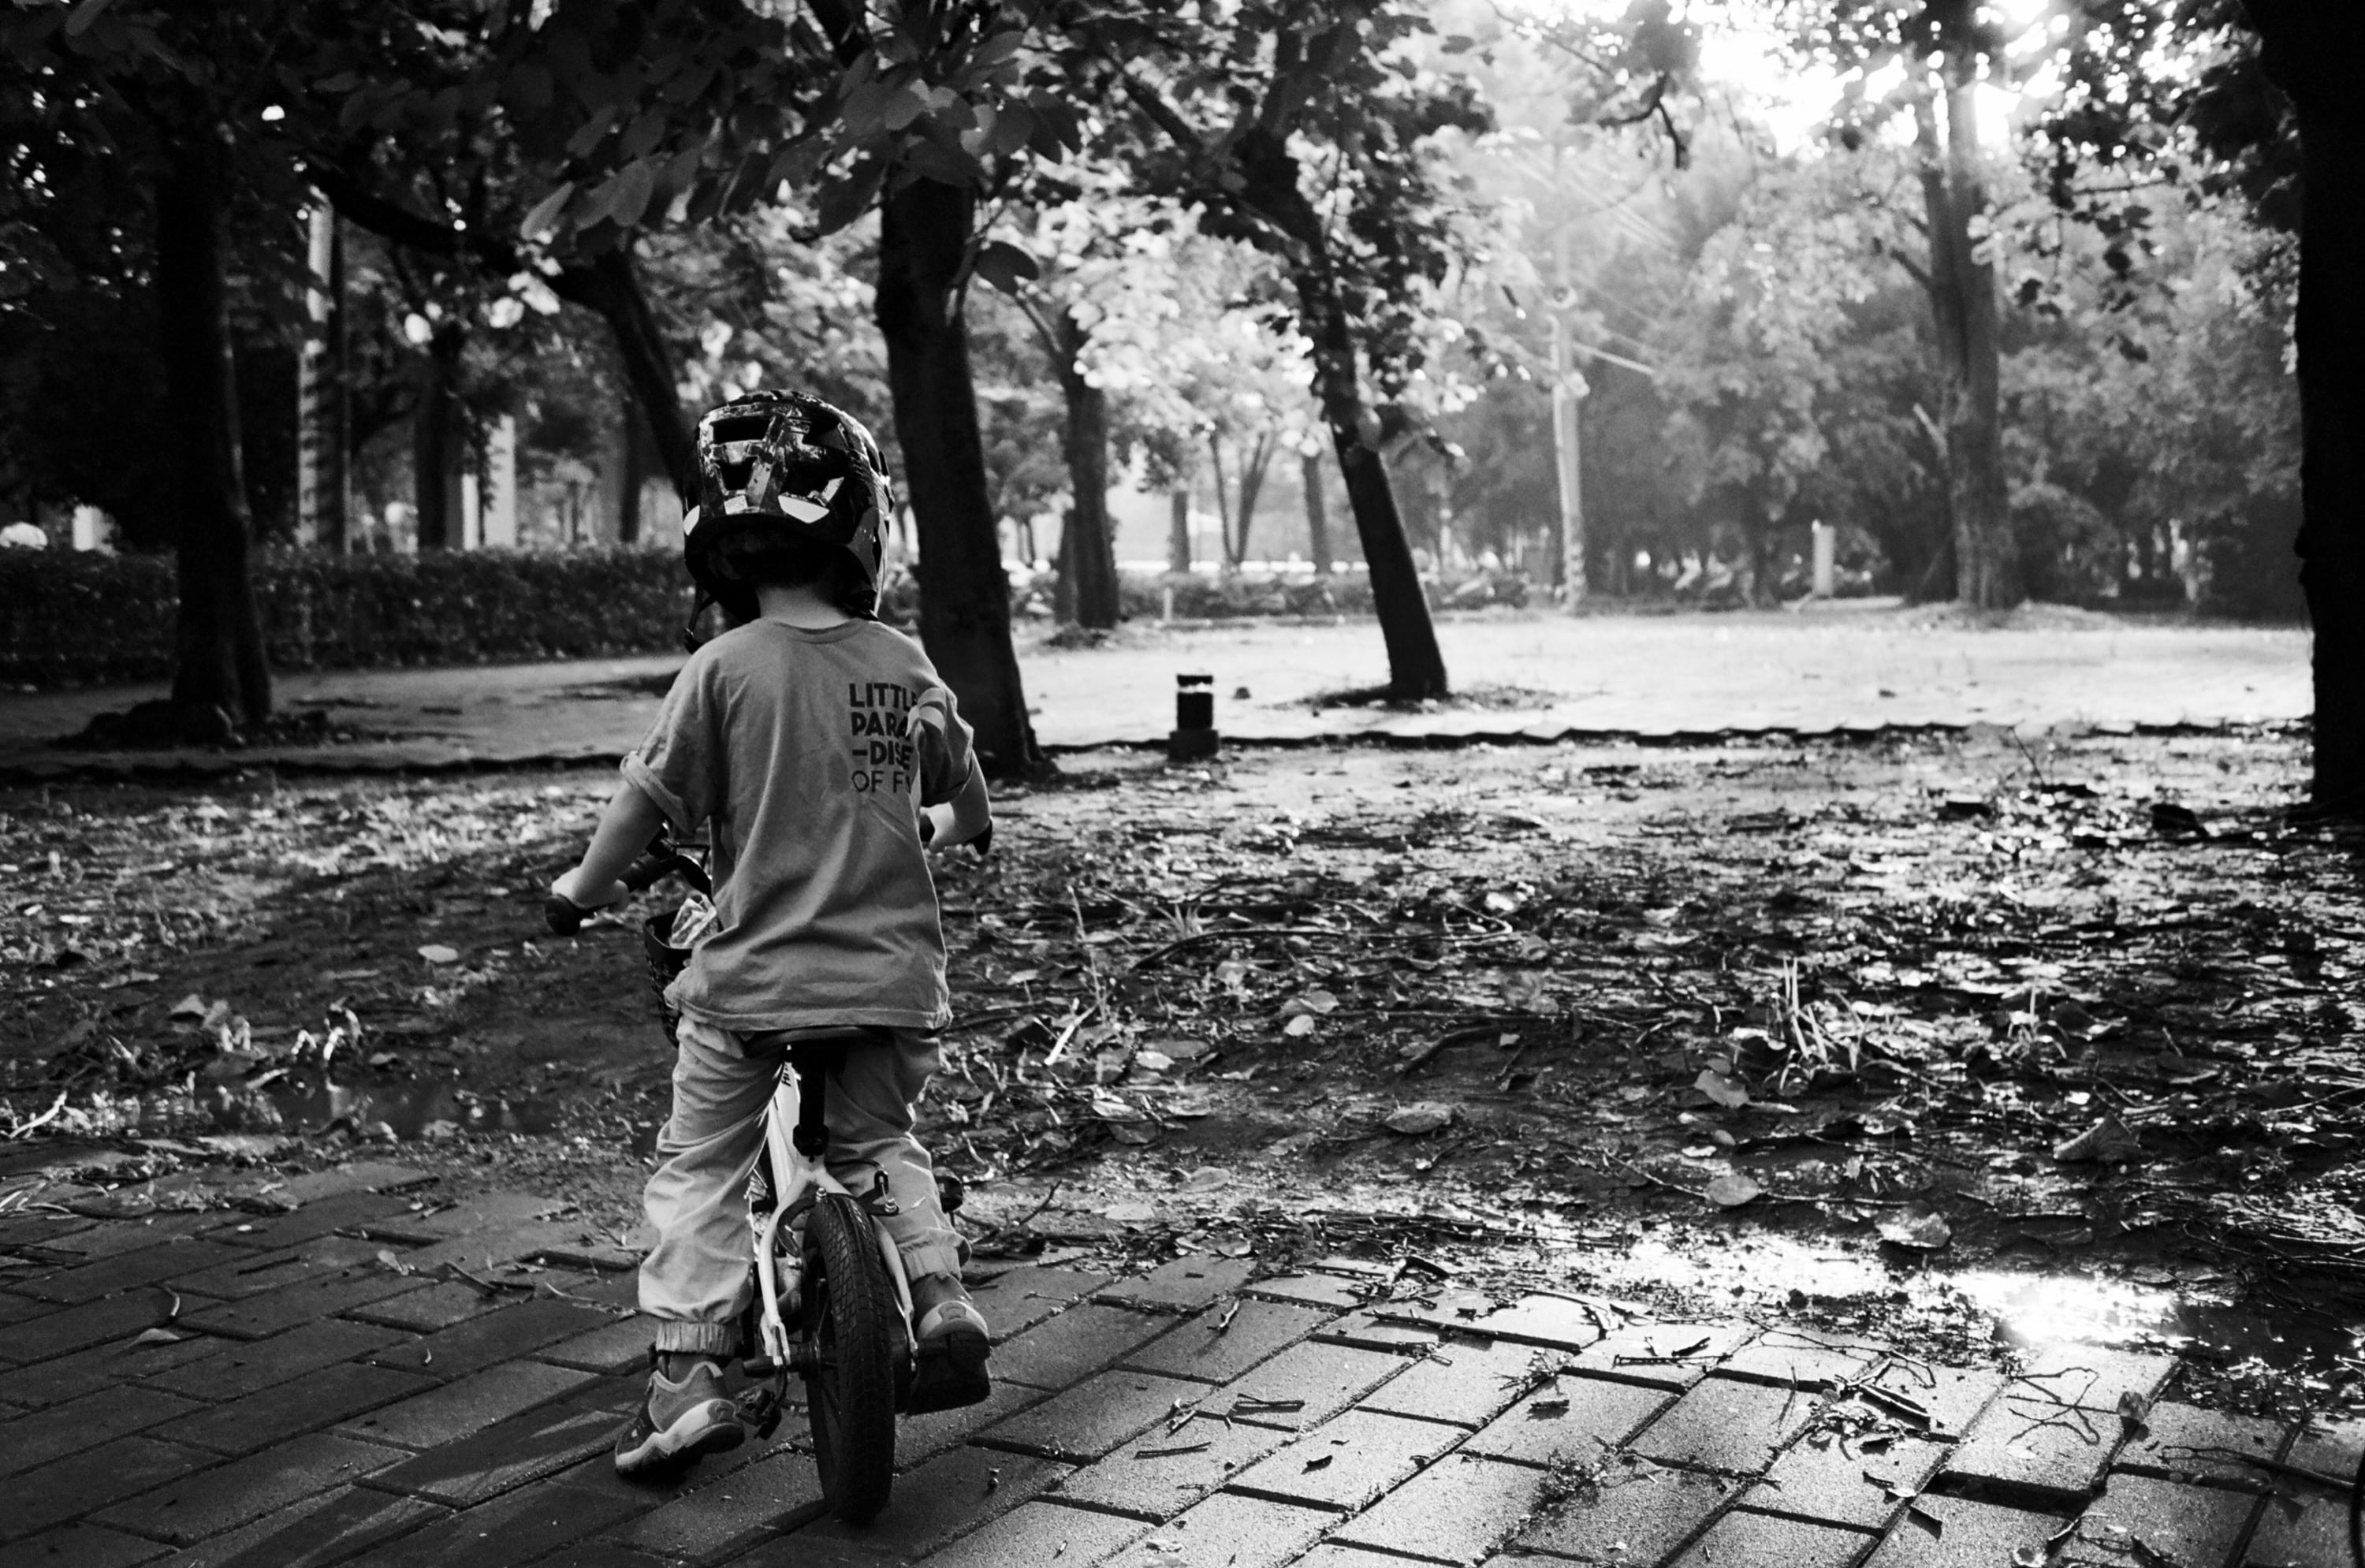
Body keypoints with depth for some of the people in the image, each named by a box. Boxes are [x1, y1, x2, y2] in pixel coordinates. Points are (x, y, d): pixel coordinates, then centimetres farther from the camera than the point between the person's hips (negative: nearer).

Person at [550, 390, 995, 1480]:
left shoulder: (726, 666, -11)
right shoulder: (906, 666, 1)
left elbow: (648, 800, -7)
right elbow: (971, 813, 14)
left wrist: (586, 887, 11)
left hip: (754, 979, -3)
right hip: (893, 972, 4)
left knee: (698, 1168, 13)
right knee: (880, 1144, 26)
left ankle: (688, 1377, 8)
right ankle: (943, 1306, 13)